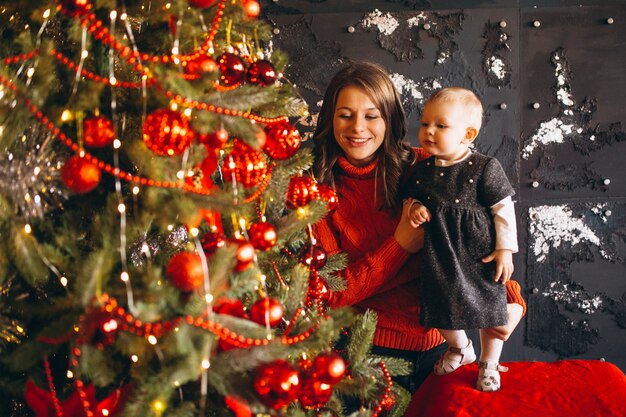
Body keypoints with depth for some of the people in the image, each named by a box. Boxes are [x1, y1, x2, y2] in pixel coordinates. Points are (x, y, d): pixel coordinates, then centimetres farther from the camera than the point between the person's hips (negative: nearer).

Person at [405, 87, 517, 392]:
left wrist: (505, 249, -10)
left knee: (489, 308, 7)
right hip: (439, 255, 4)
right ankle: (461, 349, 43)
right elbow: (414, 198, 17)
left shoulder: (484, 169, -13)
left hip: (480, 254, -4)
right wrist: (415, 209, -6)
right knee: (440, 307, 11)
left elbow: (503, 209, -9)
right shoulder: (421, 171, 0)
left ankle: (488, 364, 32)